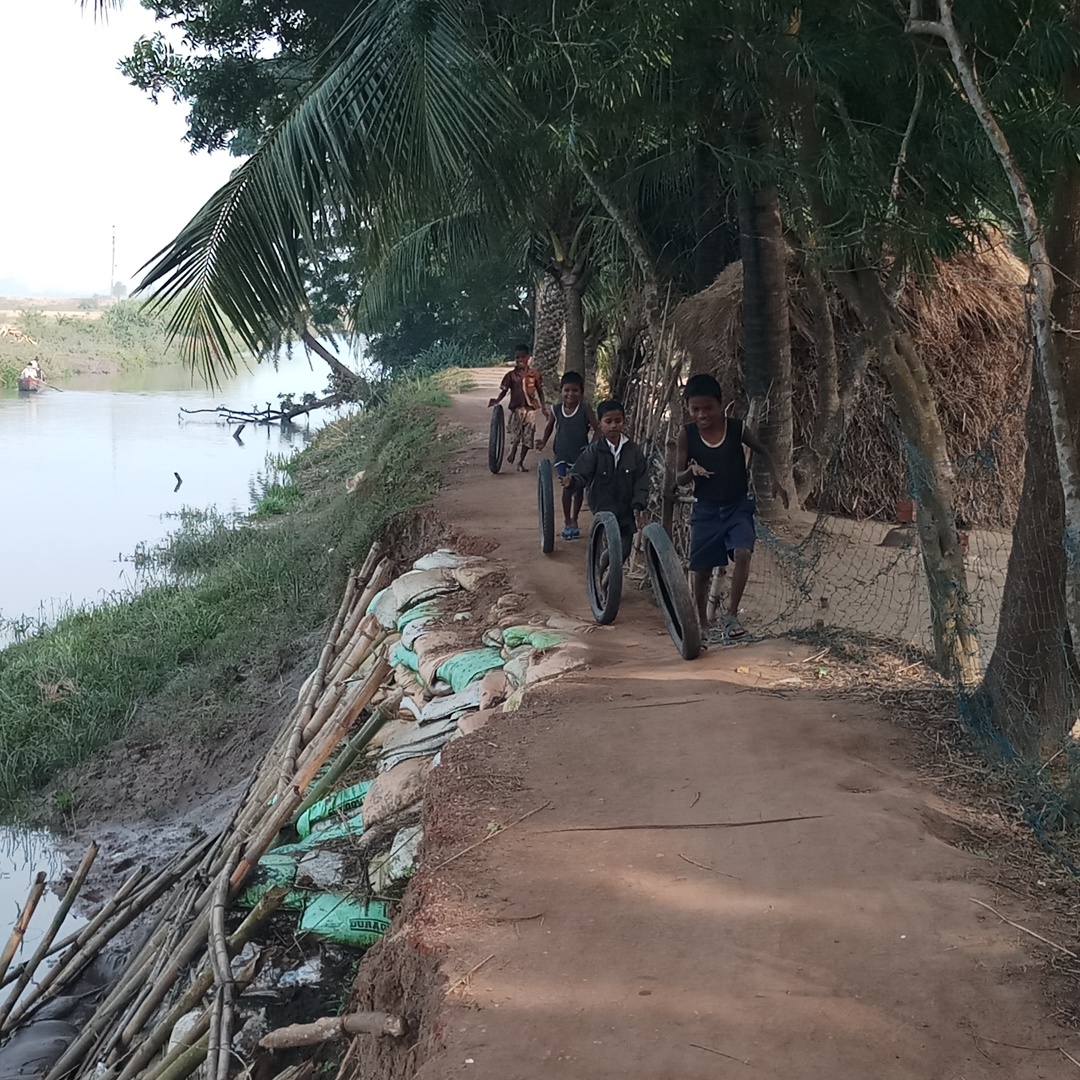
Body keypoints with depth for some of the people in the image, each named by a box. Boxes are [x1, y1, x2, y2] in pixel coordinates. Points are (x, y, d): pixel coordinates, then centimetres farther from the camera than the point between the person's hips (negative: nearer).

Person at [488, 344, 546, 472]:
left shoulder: (534, 374, 3)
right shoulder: (511, 375, 1)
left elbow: (540, 391, 10)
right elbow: (504, 390, 3)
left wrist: (543, 406, 4)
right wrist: (497, 400, -15)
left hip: (530, 409, 2)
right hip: (516, 408, -2)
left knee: (528, 437, 3)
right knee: (515, 435, -18)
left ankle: (521, 463, 16)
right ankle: (512, 452, 12)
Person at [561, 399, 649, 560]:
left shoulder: (634, 451, -2)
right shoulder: (594, 451, -8)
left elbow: (641, 481, -1)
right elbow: (582, 474, -14)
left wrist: (638, 505, -12)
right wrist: (572, 481, -37)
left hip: (627, 513, 2)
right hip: (603, 511, -2)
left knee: (623, 552, 8)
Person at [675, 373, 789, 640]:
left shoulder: (737, 428, -9)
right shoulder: (687, 435, -9)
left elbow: (761, 451, 9)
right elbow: (678, 478, -4)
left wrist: (776, 479, -3)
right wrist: (692, 471, -26)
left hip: (738, 506, -1)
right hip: (705, 509, 1)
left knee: (742, 553, -23)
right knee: (700, 569, 5)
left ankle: (731, 615, -8)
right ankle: (702, 625, 23)